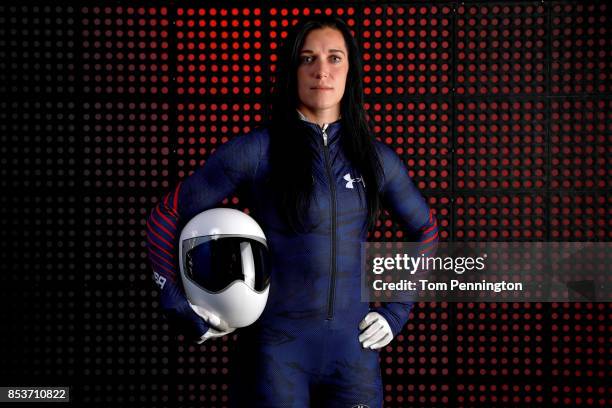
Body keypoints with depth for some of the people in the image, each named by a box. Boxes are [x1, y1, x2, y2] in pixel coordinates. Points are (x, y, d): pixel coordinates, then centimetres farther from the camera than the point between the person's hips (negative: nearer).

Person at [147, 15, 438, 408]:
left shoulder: (376, 158, 2)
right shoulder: (255, 151, -8)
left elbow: (426, 230, 16)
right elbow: (166, 217, -2)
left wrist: (397, 309, 8)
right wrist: (182, 309, -2)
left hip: (353, 349, 3)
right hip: (277, 347, -3)